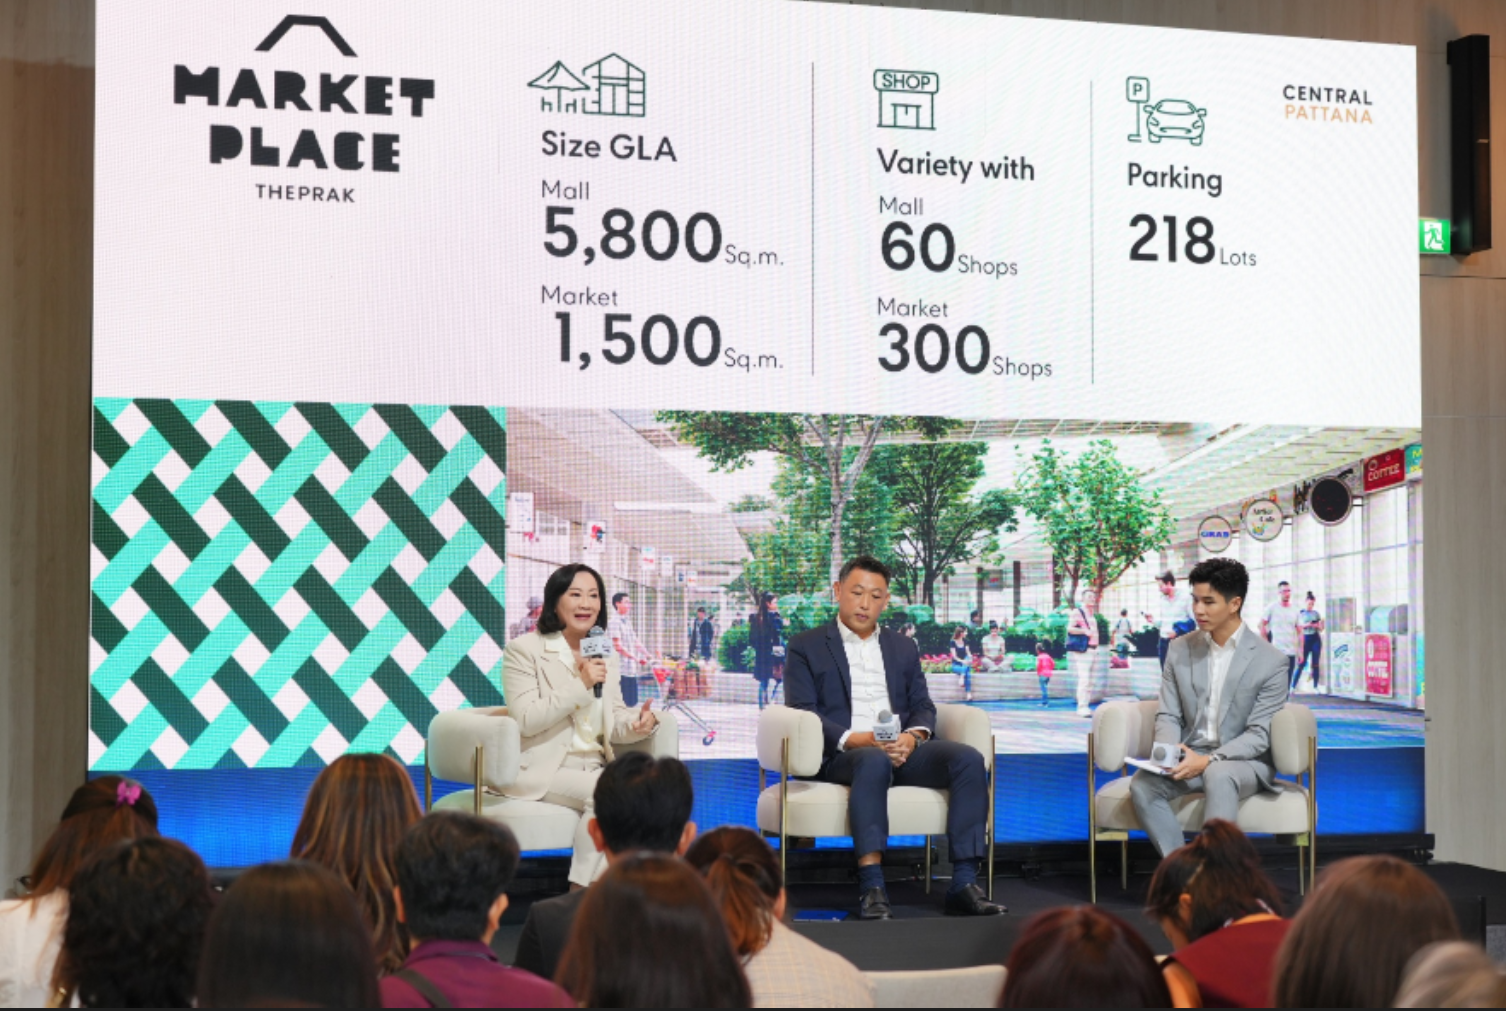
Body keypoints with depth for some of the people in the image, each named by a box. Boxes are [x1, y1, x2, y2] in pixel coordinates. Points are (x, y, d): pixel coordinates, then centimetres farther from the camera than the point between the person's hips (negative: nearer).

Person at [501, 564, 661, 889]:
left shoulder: (606, 655, 17)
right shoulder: (524, 650, -2)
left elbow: (615, 721, 14)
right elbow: (526, 720, -13)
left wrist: (637, 723, -10)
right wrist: (581, 685, -18)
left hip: (594, 767, 6)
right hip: (542, 772, -5)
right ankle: (580, 895, -20)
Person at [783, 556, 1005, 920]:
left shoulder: (904, 648, 24)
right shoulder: (807, 647, 10)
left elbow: (923, 707, 16)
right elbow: (802, 711, -2)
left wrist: (912, 736, -9)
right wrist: (855, 739, -18)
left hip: (902, 750, 4)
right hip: (842, 755, -4)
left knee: (968, 759, -24)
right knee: (874, 761, -40)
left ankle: (964, 883, -29)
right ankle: (871, 887, -46)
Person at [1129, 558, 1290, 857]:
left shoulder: (1270, 661, -6)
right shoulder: (1181, 650, 7)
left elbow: (1258, 734, -9)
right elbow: (1168, 716, 8)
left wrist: (1208, 760, -23)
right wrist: (1169, 751, -15)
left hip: (1245, 762, -3)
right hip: (1190, 757, 4)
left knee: (1218, 775, -39)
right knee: (1143, 784, -28)